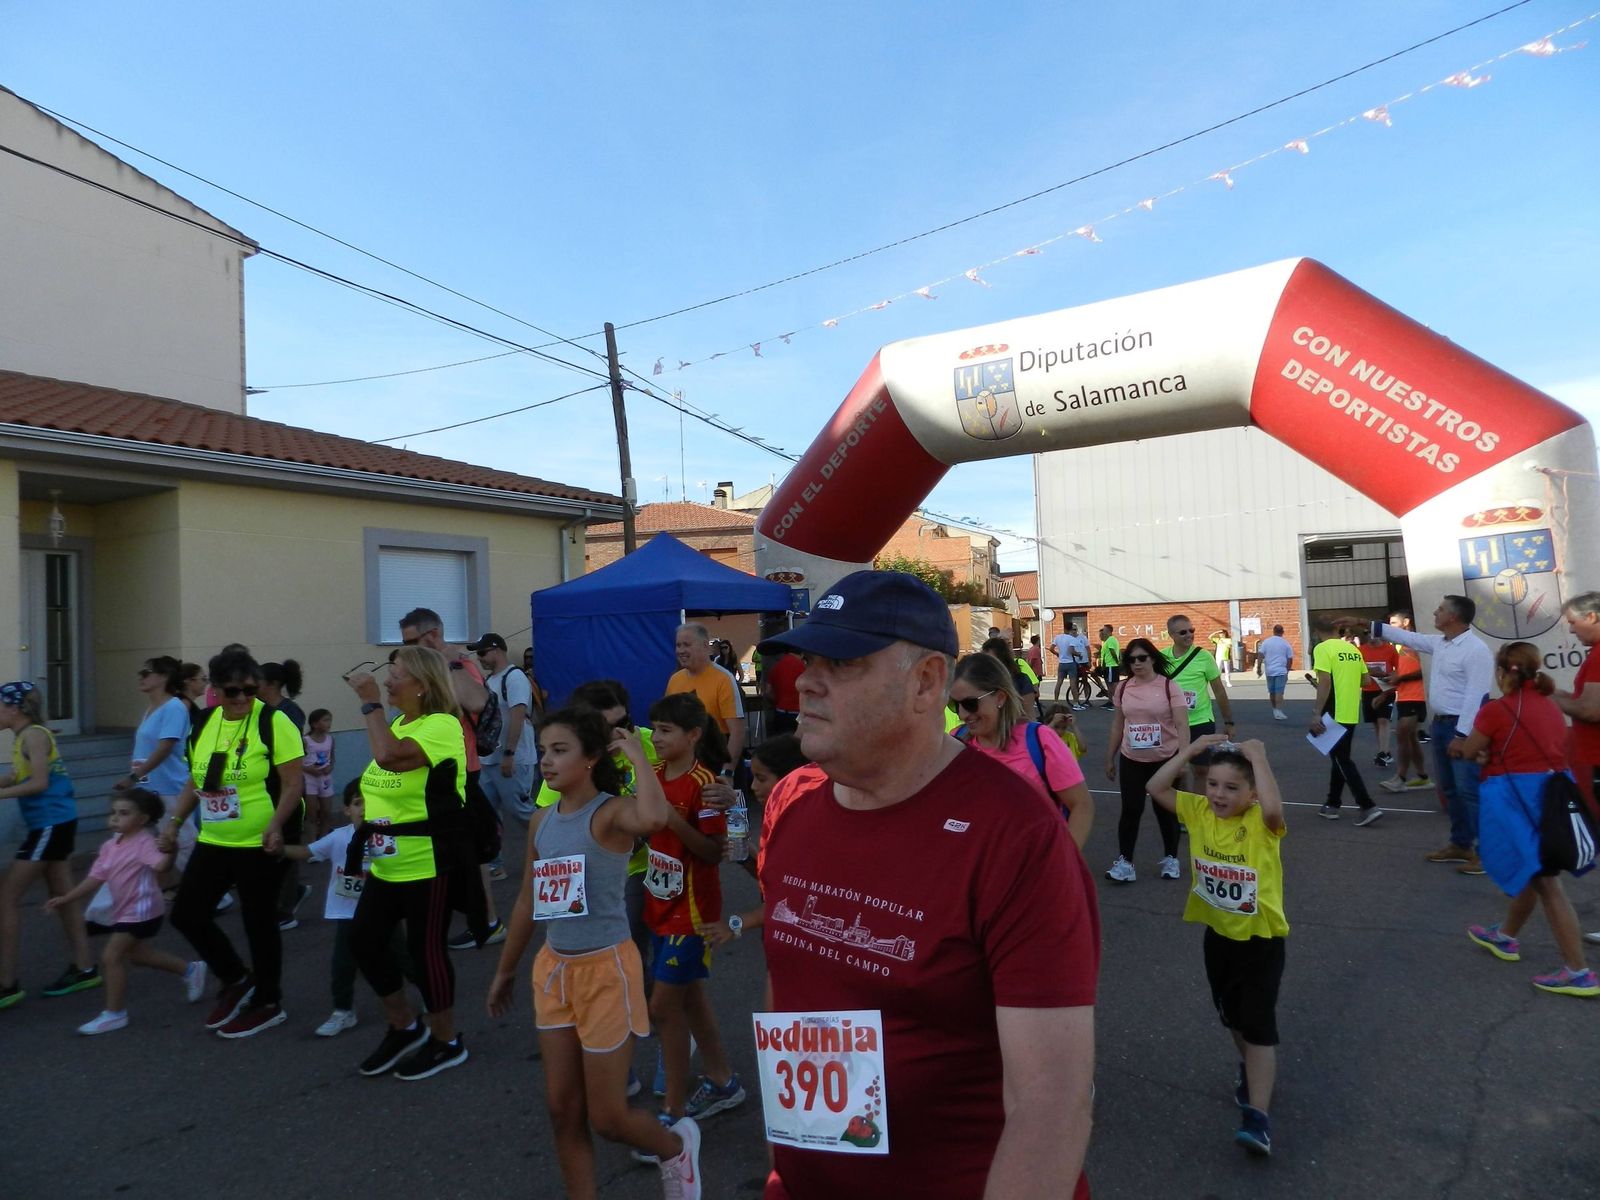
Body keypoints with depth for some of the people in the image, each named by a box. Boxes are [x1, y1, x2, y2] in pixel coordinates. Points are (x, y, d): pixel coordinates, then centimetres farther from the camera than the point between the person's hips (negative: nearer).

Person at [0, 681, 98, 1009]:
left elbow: (39, 783, -20)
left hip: (51, 824, -10)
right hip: (51, 824, 10)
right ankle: (84, 968, 24)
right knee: (62, 896, 15)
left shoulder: (34, 735, -14)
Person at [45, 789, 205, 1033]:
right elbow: (95, 878, 11)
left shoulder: (144, 842, -20)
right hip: (126, 910, 10)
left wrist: (169, 850, -57)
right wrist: (65, 899, 7)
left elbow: (161, 866, -37)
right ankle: (189, 970, 37)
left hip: (141, 910, -10)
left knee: (111, 957, -10)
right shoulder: (110, 846, 6)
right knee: (138, 953, 22)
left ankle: (114, 1013, 3)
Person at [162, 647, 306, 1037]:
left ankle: (268, 1004, 25)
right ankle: (236, 979, 31)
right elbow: (195, 780, 16)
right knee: (187, 914, 9)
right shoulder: (204, 724, 6)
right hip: (213, 841, 7)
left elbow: (292, 783, -17)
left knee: (259, 923, 5)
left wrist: (276, 824, -28)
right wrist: (175, 821, 9)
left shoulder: (273, 723, -15)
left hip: (261, 845, -7)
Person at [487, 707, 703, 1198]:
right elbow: (527, 900, 14)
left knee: (607, 1117, 7)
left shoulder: (611, 812, -18)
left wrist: (636, 752, -30)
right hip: (553, 969, 6)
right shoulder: (541, 820, 3)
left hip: (607, 970, -6)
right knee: (562, 1111, 13)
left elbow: (654, 817, -44)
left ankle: (677, 1146, 37)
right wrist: (505, 971, 22)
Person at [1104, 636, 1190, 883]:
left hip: (1165, 759, -2)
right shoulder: (1123, 688, 1)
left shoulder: (1169, 686, -10)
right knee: (1131, 810, 0)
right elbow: (1117, 725, 10)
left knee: (1165, 810, 10)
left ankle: (1170, 859, 27)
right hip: (1131, 760, 2)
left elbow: (1182, 725, -15)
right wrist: (1110, 758, 12)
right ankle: (1124, 861, 7)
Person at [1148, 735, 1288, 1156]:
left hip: (1261, 938, -5)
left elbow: (1273, 807, -44)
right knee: (1231, 1015, 23)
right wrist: (1191, 750, -19)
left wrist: (1258, 758, -36)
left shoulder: (1260, 822, -21)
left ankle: (1258, 1116, -1)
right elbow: (1157, 788, -13)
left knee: (1259, 1024, -5)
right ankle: (1252, 1069, 48)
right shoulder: (1199, 812, -7)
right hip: (1218, 934, 6)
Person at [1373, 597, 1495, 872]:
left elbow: (1476, 697, -22)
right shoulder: (1439, 643, 9)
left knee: (1469, 791, -7)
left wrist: (1462, 736, -24)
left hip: (1462, 727, -9)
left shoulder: (1476, 650, -18)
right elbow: (1408, 637, 24)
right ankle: (1460, 844, 27)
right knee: (1450, 789, 16)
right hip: (1440, 723, 9)